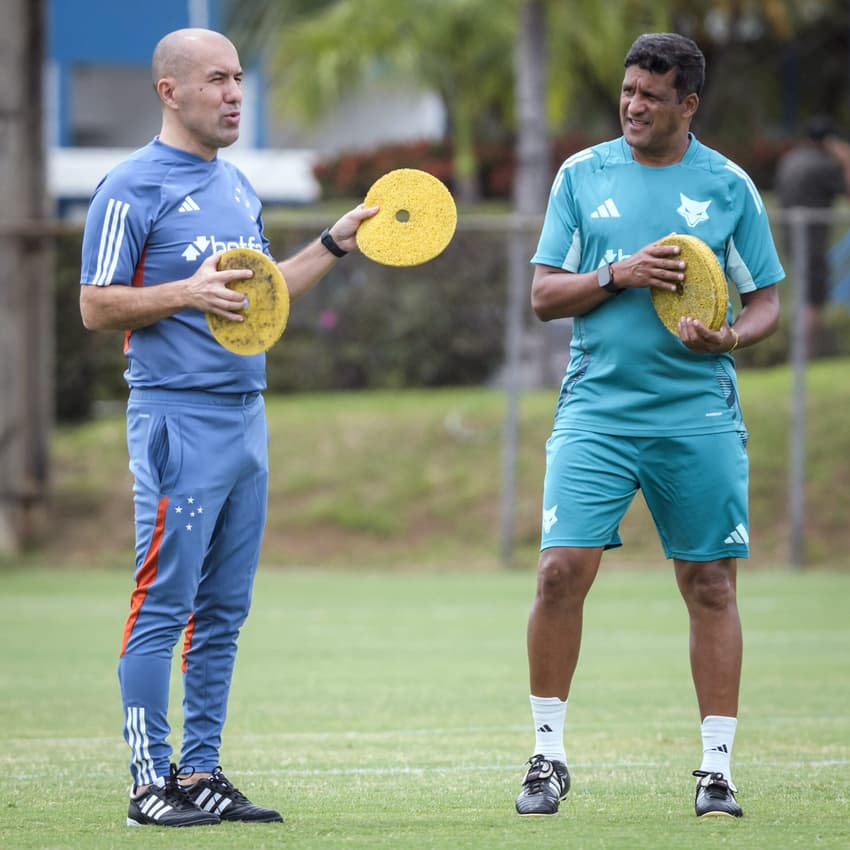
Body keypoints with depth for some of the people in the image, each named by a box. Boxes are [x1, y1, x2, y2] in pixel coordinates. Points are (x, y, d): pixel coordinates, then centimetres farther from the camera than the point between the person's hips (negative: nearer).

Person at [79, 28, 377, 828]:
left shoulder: (239, 188, 18)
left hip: (246, 416, 8)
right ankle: (150, 783, -6)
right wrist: (186, 293, -21)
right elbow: (96, 305, -9)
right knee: (163, 603, -8)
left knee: (223, 610, 8)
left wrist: (335, 242, 19)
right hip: (177, 420, -8)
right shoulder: (133, 189, -7)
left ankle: (201, 773, 13)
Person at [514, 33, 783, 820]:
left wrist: (728, 335, -13)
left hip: (698, 417, 0)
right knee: (562, 569, -10)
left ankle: (716, 769, 8)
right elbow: (544, 294, 6)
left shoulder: (728, 186, 5)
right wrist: (618, 275, -11)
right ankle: (548, 755, 2)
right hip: (596, 408, 0)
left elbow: (766, 302, 9)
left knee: (710, 585, 1)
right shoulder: (581, 175, 7)